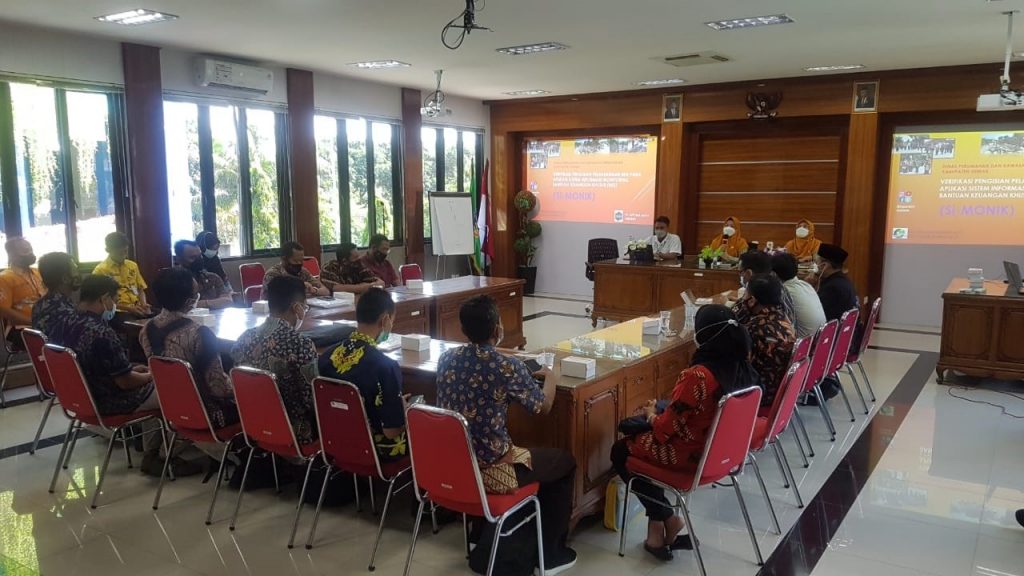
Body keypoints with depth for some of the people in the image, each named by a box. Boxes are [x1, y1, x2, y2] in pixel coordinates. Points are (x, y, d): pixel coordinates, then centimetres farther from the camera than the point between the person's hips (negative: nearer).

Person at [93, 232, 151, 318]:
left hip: (138, 310, 5)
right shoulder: (101, 270, 0)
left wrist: (143, 304, -1)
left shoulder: (133, 265, 17)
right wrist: (128, 308, -15)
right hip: (119, 313, -5)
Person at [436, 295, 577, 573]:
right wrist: (550, 378, 18)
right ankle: (551, 553, 25)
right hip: (488, 470, -6)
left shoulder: (446, 359, -2)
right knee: (565, 462, 16)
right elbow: (543, 406, -2)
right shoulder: (508, 366, -19)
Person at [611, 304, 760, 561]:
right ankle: (659, 521, 24)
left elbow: (666, 429, -20)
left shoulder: (697, 376, -31)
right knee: (636, 433, 26)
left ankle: (666, 519, 17)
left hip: (693, 455, -8)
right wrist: (662, 412, 16)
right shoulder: (743, 369, -7)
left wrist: (651, 414, 1)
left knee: (620, 451, 16)